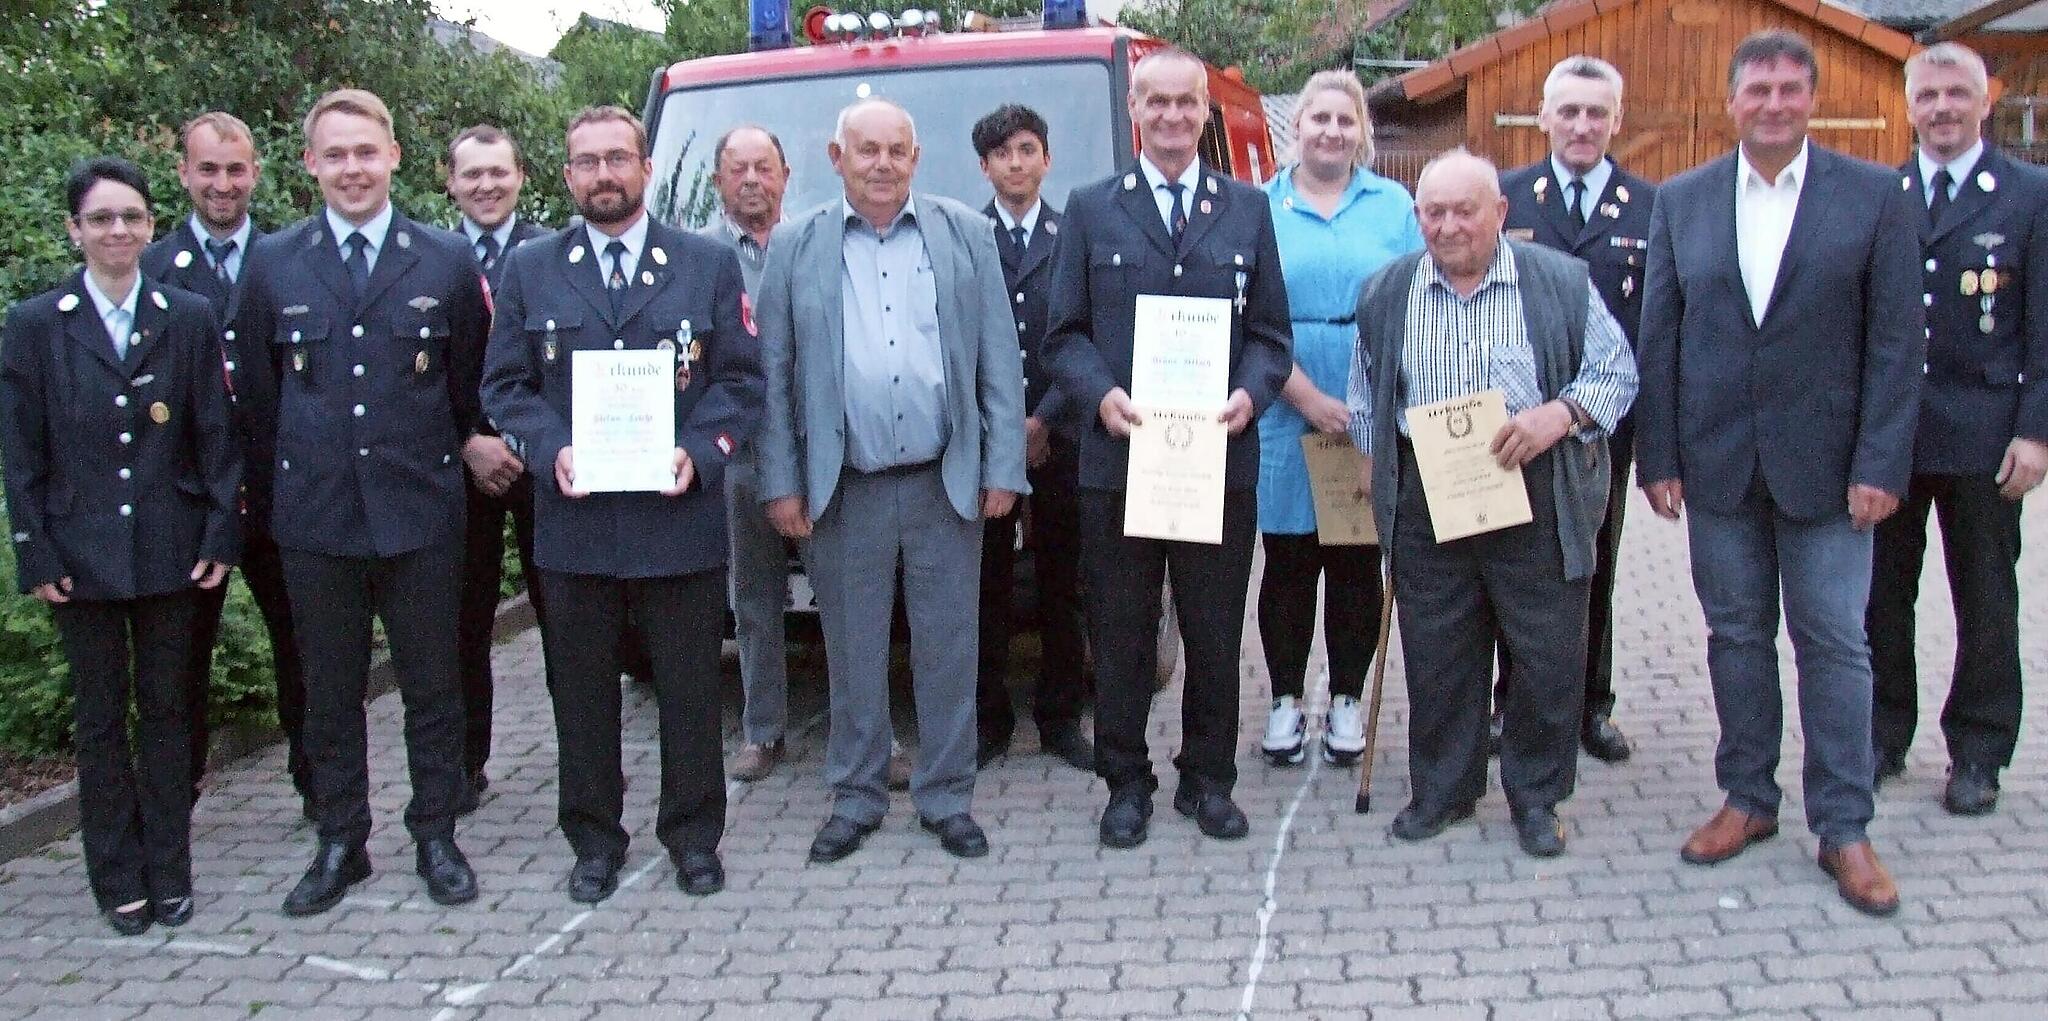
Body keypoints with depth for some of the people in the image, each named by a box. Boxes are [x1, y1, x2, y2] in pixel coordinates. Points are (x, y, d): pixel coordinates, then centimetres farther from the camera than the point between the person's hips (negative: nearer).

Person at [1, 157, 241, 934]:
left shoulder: (189, 319, 2)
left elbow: (216, 437, 2)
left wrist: (220, 538, -4)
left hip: (169, 549, 1)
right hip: (81, 555, 0)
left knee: (166, 709, 9)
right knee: (99, 717, 8)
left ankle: (169, 873, 19)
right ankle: (118, 880, 18)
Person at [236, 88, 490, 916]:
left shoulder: (447, 260, 1)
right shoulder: (273, 264, 4)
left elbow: (471, 382, 9)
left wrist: (455, 454, 8)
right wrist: (282, 472, 10)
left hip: (420, 509, -1)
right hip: (314, 513, 1)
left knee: (433, 685, 7)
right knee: (329, 691, 10)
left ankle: (436, 835, 21)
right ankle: (339, 843, 23)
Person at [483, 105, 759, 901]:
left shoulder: (709, 264, 5)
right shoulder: (529, 270, 8)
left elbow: (742, 378, 3)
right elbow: (505, 385, 7)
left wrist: (698, 452, -13)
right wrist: (551, 448, -11)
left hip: (680, 513, -1)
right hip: (575, 519, 1)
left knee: (690, 687, 7)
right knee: (582, 692, 9)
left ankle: (692, 835, 21)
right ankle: (594, 840, 23)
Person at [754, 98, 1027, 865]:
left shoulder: (966, 234, 6)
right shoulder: (795, 247, 5)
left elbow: (1000, 360, 4)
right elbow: (774, 376, 4)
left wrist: (1002, 469, -2)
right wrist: (781, 484, -1)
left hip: (946, 484, 0)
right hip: (843, 488, 0)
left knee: (947, 649, 7)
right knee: (853, 651, 9)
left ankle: (948, 797, 20)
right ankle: (855, 797, 22)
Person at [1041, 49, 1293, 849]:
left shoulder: (1248, 209, 10)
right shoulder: (1091, 209, 7)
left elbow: (1270, 332, 9)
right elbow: (1065, 333, 4)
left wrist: (1251, 394, -11)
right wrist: (1101, 394, -14)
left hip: (1222, 458, 1)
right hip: (1118, 457, -1)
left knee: (1215, 634, 9)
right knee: (1121, 635, 7)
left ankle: (1207, 779, 23)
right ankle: (1125, 783, 20)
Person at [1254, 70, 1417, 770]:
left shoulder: (1393, 205, 7)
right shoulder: (1261, 208, 2)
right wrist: (1306, 396, -13)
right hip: (1285, 415, -1)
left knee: (1357, 561, 8)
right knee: (1287, 562, 6)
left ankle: (1347, 700, 21)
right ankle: (1287, 699, 18)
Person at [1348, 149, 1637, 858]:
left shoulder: (1562, 282, 0)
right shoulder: (1386, 293, 9)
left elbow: (1616, 372, 0)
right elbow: (1365, 389, 19)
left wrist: (1560, 414, -17)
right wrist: (1370, 458, 13)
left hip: (1538, 501, -2)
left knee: (1549, 656, 4)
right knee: (1436, 655, 9)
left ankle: (1536, 796, 22)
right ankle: (1441, 789, 26)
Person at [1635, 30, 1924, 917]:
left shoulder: (1874, 196, -1)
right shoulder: (1681, 201, 5)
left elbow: (1896, 339, -3)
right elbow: (1658, 337, 5)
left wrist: (1880, 465, -9)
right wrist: (1657, 457, 1)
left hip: (1824, 462, -2)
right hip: (1718, 462, 2)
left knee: (1834, 643, 2)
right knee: (1736, 634, 11)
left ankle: (1843, 827, 12)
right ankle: (1748, 799, 24)